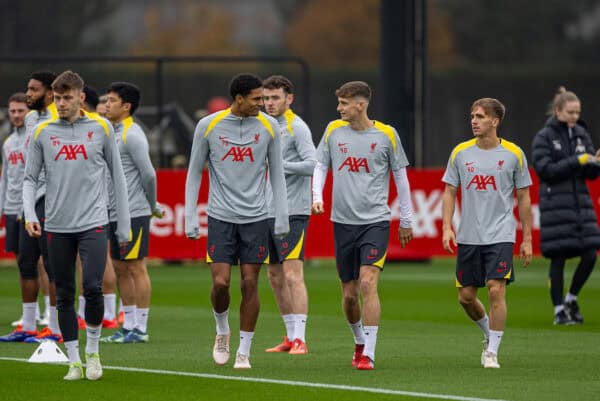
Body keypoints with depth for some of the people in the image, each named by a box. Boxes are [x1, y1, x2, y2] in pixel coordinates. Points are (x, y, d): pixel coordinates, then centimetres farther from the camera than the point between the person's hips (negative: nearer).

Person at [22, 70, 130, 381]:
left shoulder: (100, 128, 3)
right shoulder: (42, 132, 5)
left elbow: (117, 176, 8)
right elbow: (30, 177, 8)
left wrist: (124, 225, 6)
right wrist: (29, 214, -9)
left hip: (92, 223, -2)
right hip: (57, 226, 2)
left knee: (92, 287, -15)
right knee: (64, 296, 3)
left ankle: (92, 351, 5)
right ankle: (74, 361, 12)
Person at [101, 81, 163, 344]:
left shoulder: (132, 135, -13)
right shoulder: (113, 133, 15)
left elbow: (148, 174, -14)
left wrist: (152, 206, -3)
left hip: (133, 213, -9)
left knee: (136, 267, -5)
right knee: (121, 269, 10)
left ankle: (141, 329, -2)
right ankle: (128, 326, 16)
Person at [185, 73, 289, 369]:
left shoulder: (268, 126, 1)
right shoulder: (208, 126, -3)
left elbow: (276, 173, 8)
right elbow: (194, 173, 5)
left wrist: (282, 217, 3)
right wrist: (190, 219, 0)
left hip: (255, 218, 1)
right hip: (220, 217, -1)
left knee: (250, 284, 0)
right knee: (220, 282, -8)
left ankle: (244, 352, 10)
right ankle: (222, 330, 21)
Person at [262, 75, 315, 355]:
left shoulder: (296, 127, -10)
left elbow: (312, 164, -20)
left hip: (292, 212, -9)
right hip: (268, 213, 9)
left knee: (293, 274, -13)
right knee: (275, 276, 10)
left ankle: (300, 339, -15)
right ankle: (290, 337, 18)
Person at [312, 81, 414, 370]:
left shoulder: (386, 135, -3)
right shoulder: (334, 130, 4)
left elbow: (400, 175, 6)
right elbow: (321, 165, 12)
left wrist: (406, 219, 10)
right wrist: (316, 197, -7)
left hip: (375, 221, -3)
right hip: (342, 221, 3)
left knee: (368, 283, -18)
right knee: (349, 293, 8)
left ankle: (368, 355, -18)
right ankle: (359, 342, 33)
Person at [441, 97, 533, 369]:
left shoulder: (513, 154, -1)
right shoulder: (460, 152, 4)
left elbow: (523, 198, 5)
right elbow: (450, 192, 9)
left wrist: (527, 239, 3)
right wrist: (447, 227, -5)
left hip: (501, 236, -3)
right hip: (468, 236, 3)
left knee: (496, 290, -15)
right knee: (466, 296, 5)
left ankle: (492, 352, -6)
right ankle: (488, 333, 33)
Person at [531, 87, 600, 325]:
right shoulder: (544, 138, -3)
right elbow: (545, 170, -13)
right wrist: (576, 162, -18)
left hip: (581, 203, 5)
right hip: (555, 205, -5)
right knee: (558, 259, -2)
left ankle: (571, 298, 20)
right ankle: (559, 310, 8)